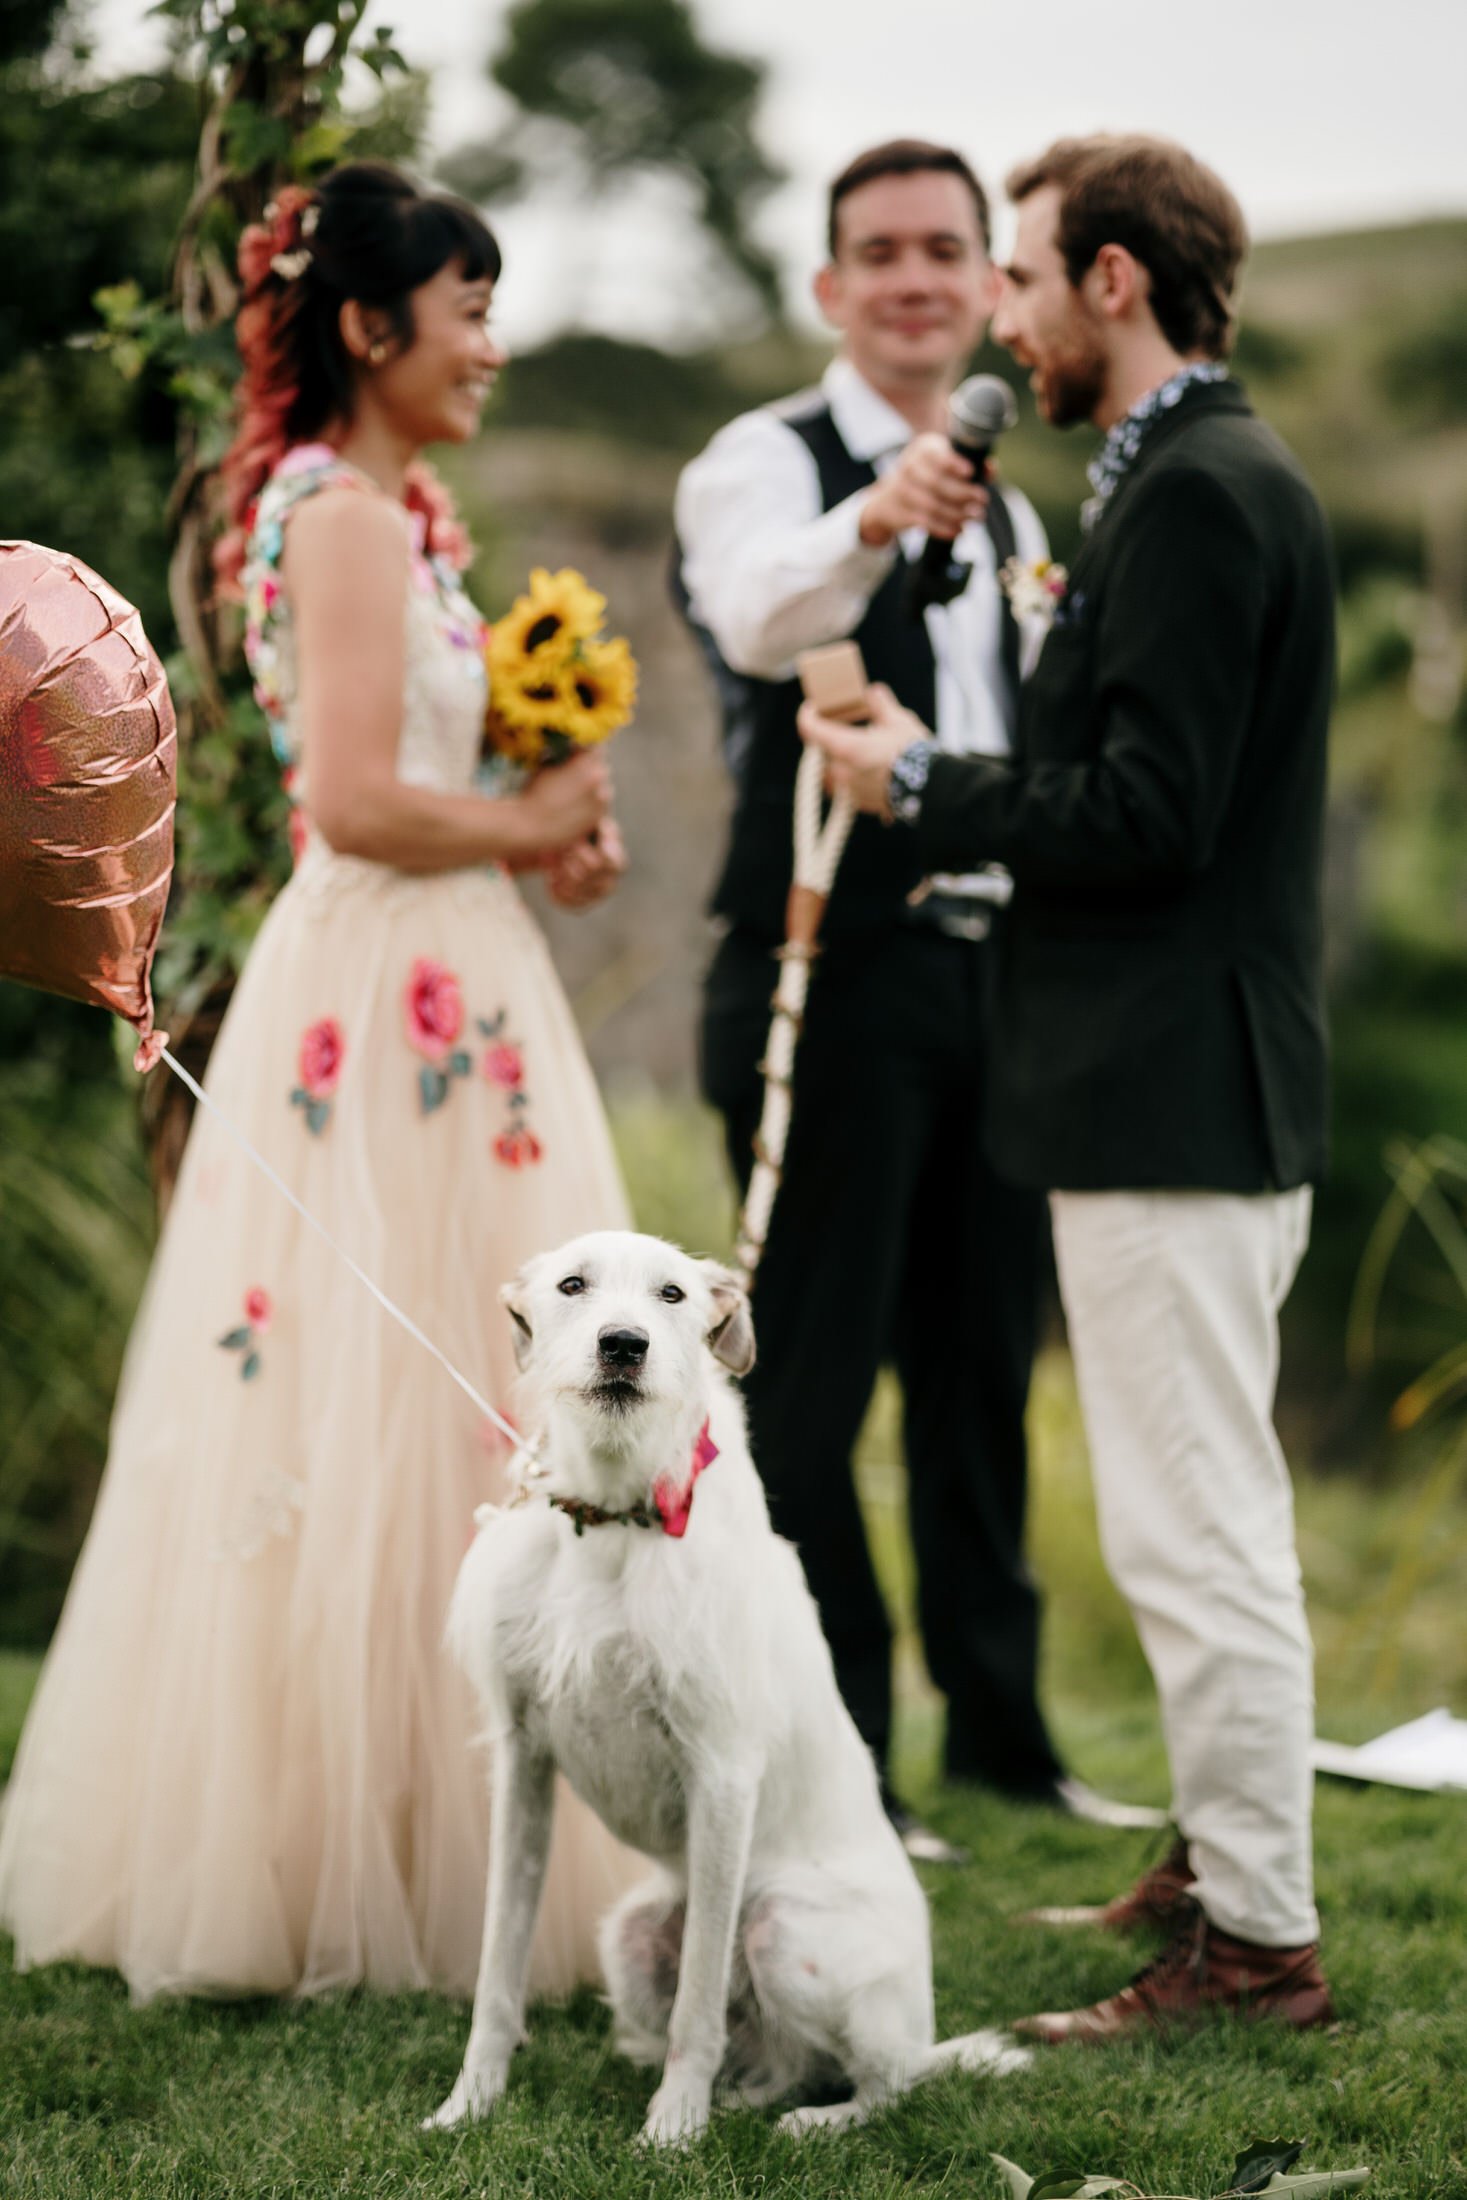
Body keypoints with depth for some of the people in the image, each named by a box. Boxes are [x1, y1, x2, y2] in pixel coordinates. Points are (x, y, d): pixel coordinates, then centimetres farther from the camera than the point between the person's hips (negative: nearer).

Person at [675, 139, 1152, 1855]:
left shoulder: (1001, 509, 17)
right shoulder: (766, 462, -5)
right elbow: (761, 618, -29)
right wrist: (874, 523, -49)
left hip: (993, 967, 7)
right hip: (834, 971, -7)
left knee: (984, 1365, 14)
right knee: (811, 1375, -2)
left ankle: (997, 1719, 26)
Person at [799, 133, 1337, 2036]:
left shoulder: (1200, 492, -16)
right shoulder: (1210, 477, 17)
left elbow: (1148, 816, -22)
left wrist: (925, 789, -11)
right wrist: (967, 797, 12)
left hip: (1174, 1093, -11)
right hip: (1200, 1085, 11)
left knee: (1195, 1530, -5)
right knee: (1209, 1520, 20)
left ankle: (1258, 1940, 1)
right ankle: (1226, 1858, 31)